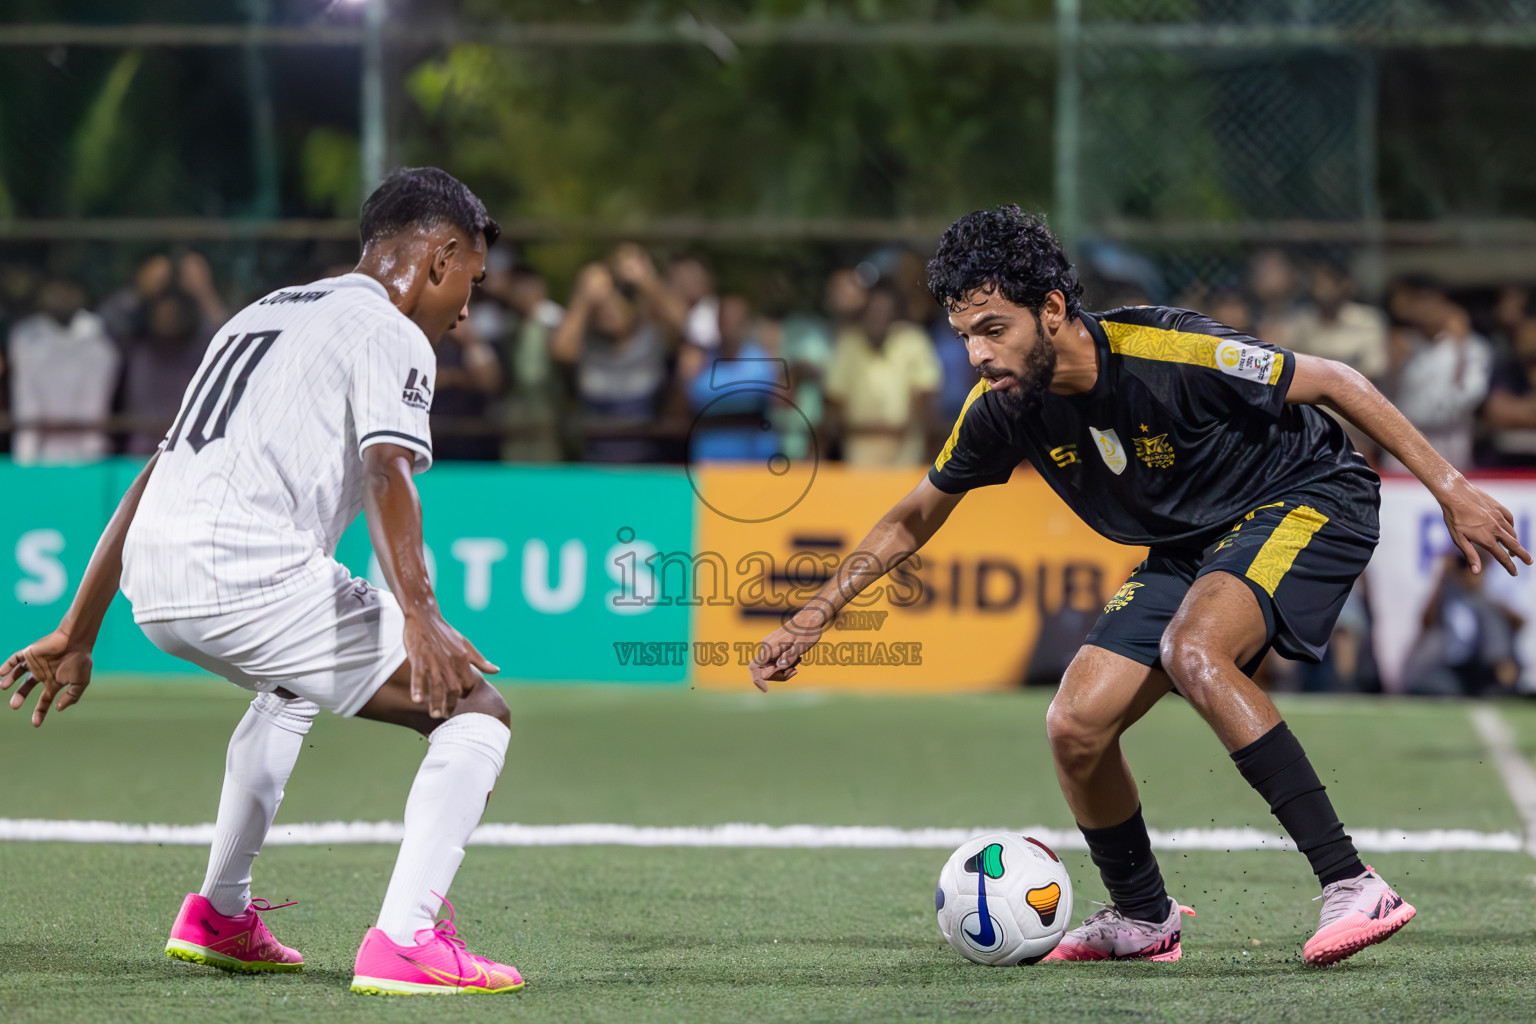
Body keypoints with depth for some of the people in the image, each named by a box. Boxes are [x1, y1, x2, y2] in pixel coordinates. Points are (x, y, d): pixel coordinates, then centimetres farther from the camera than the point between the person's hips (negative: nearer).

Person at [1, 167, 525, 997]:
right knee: (474, 713, -3)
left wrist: (76, 636, 32)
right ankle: (404, 943, -18)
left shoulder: (264, 314, 29)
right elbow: (386, 476, -18)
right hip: (250, 576, -9)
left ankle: (220, 918, 41)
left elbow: (155, 478, 30)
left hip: (153, 584, 9)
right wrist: (418, 618, -32)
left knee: (291, 688, 39)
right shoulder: (390, 335, 3)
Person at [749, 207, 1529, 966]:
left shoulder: (1168, 352, -30)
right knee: (1075, 729, -5)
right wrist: (813, 617, 0)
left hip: (1306, 502, -7)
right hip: (1188, 549, 7)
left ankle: (1352, 887, -33)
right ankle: (1141, 919, 22)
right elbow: (914, 518, 6)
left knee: (1192, 650, -34)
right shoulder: (1003, 408, -12)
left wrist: (1450, 489, -20)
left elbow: (1331, 383, -20)